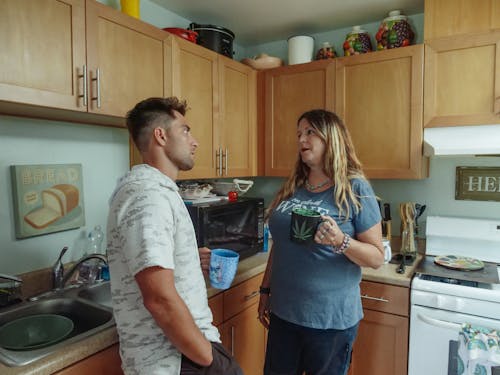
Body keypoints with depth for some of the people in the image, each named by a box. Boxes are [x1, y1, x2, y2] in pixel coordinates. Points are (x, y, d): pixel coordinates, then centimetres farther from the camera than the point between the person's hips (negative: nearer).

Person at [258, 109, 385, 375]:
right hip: (283, 313, 5)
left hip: (330, 320, -4)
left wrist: (341, 241, -28)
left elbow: (377, 257, -10)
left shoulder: (355, 189, -11)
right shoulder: (291, 188, 4)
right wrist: (265, 290, 13)